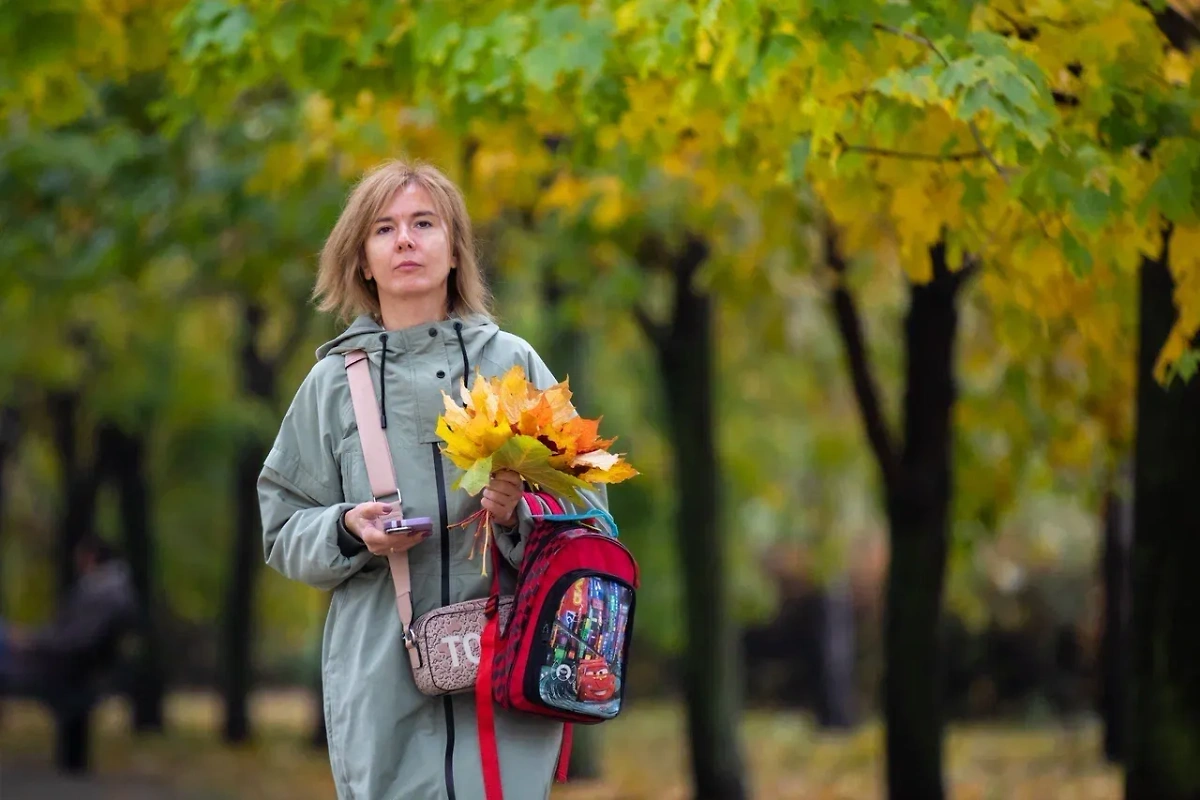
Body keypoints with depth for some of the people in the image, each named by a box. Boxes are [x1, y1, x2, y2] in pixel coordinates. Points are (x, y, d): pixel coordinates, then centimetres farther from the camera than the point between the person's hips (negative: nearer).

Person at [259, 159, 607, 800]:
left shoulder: (512, 363, 7)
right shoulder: (334, 380, 10)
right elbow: (284, 533, 13)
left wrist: (521, 513, -13)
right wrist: (348, 530, -7)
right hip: (379, 675, 1)